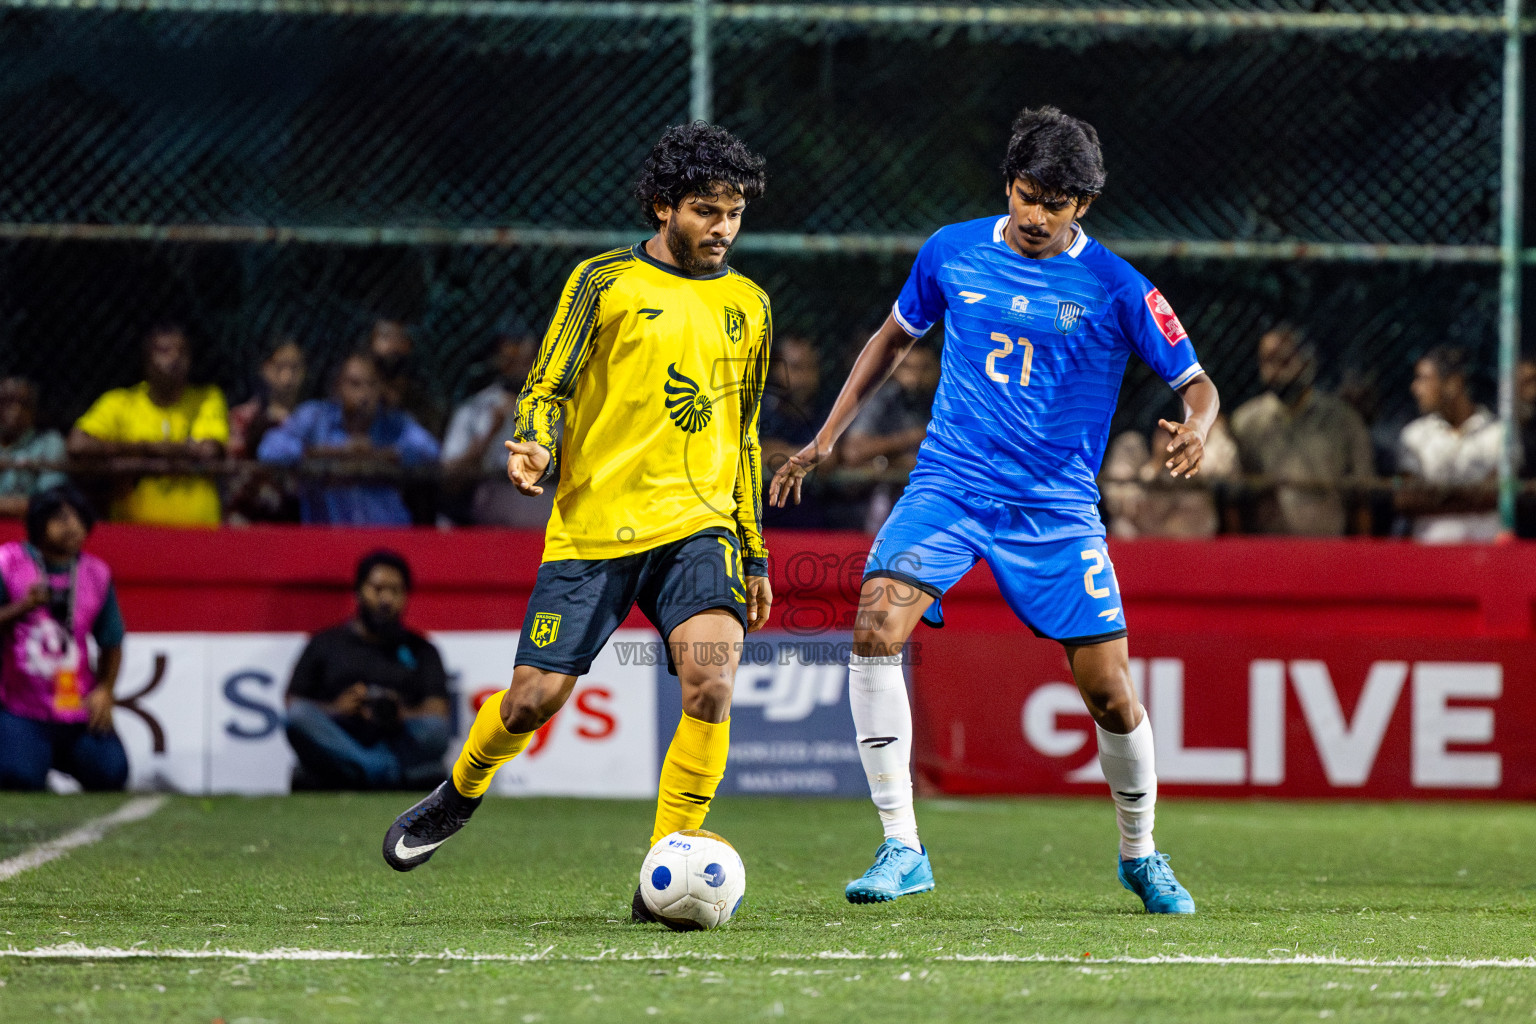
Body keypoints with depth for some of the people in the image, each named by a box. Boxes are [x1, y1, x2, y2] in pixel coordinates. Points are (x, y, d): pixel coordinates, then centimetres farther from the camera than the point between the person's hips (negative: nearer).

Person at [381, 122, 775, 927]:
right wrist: (535, 447, -22)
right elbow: (546, 389, 1)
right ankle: (460, 794, 31)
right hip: (593, 525, -2)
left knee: (711, 680, -22)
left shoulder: (747, 305, 14)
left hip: (697, 526, 2)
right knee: (534, 697, -4)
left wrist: (755, 555, 21)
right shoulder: (605, 284, 1)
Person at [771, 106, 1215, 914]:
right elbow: (893, 338, 20)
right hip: (949, 484, 1)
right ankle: (902, 848, -19)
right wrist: (824, 440, 16)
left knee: (1109, 690, -5)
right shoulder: (953, 252, 3)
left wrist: (1193, 432, -21)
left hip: (1056, 508, -1)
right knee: (875, 625, -24)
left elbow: (1196, 384, 2)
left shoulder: (1116, 289, -4)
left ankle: (1140, 855, 24)